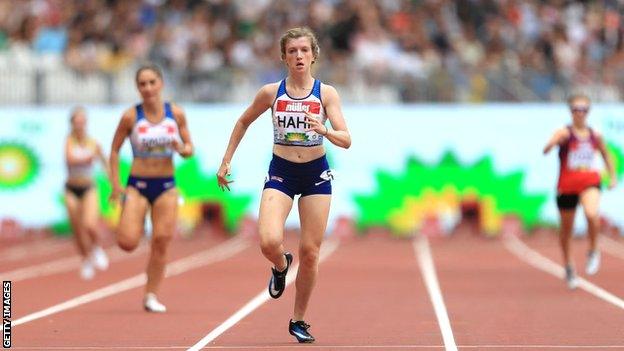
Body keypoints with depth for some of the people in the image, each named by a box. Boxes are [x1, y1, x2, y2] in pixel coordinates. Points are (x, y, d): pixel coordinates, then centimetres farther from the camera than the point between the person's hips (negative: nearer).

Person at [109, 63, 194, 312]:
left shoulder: (176, 114, -2)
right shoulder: (131, 116, -8)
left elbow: (189, 148, 8)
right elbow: (115, 150, 1)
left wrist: (182, 149, -16)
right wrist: (115, 184, -6)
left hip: (166, 186, 2)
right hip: (138, 185, -2)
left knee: (161, 243, -2)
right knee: (127, 243, -14)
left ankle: (151, 296, 10)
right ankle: (131, 225, 24)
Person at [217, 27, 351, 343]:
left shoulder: (326, 94, -5)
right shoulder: (271, 93, -2)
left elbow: (346, 140, -11)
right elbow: (243, 122, 14)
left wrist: (324, 130, -32)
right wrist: (226, 161, 12)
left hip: (316, 174, 0)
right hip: (281, 173, 0)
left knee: (310, 252, 1)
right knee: (270, 243, -21)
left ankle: (299, 320, 18)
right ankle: (280, 266, 18)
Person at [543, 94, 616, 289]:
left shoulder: (595, 136, 7)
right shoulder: (565, 133, -5)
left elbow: (605, 155, 24)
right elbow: (546, 150, -21)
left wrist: (612, 176, 15)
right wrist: (554, 141, -42)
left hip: (590, 183, 1)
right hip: (567, 185, 0)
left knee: (592, 214, -30)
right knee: (566, 228, 11)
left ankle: (593, 251, -6)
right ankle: (568, 267, 32)